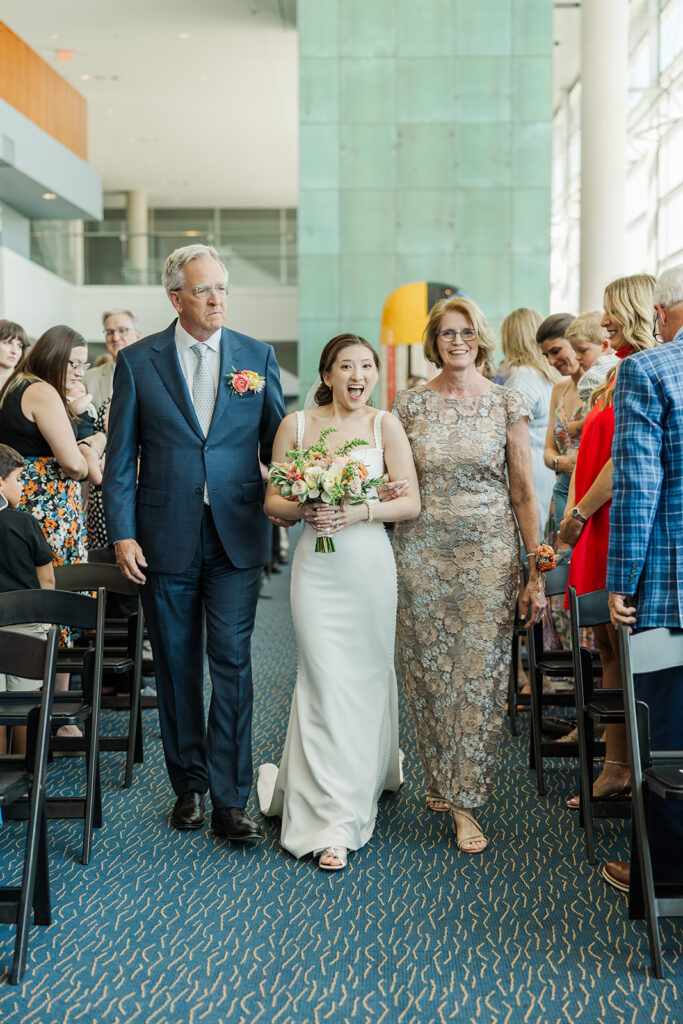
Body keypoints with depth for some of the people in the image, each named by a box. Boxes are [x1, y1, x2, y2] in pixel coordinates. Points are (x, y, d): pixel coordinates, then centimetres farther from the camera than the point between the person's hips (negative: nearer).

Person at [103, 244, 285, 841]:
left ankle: (230, 799, 6)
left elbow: (276, 444, 6)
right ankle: (190, 785, 26)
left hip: (237, 539, 0)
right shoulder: (137, 361, 1)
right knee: (177, 668, 11)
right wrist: (123, 534, -6)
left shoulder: (258, 357, 4)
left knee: (232, 662, -2)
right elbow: (120, 457, 2)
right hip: (165, 539, 0)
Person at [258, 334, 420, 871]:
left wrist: (359, 512, -15)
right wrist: (303, 510, -14)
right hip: (316, 566, 0)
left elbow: (411, 502, -1)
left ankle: (370, 771, 35)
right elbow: (272, 500, 6)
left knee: (368, 676, 9)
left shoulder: (385, 424, 3)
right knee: (328, 681, -4)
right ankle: (334, 822, 2)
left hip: (370, 564, 1)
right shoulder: (296, 425, 4)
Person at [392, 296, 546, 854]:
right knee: (429, 669, 7)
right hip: (422, 551, 2)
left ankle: (465, 800, 9)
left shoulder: (508, 403, 0)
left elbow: (524, 493, 1)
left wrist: (537, 574, -3)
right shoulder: (410, 403, 5)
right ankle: (441, 774, 28)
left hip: (488, 552, -1)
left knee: (480, 672, -2)